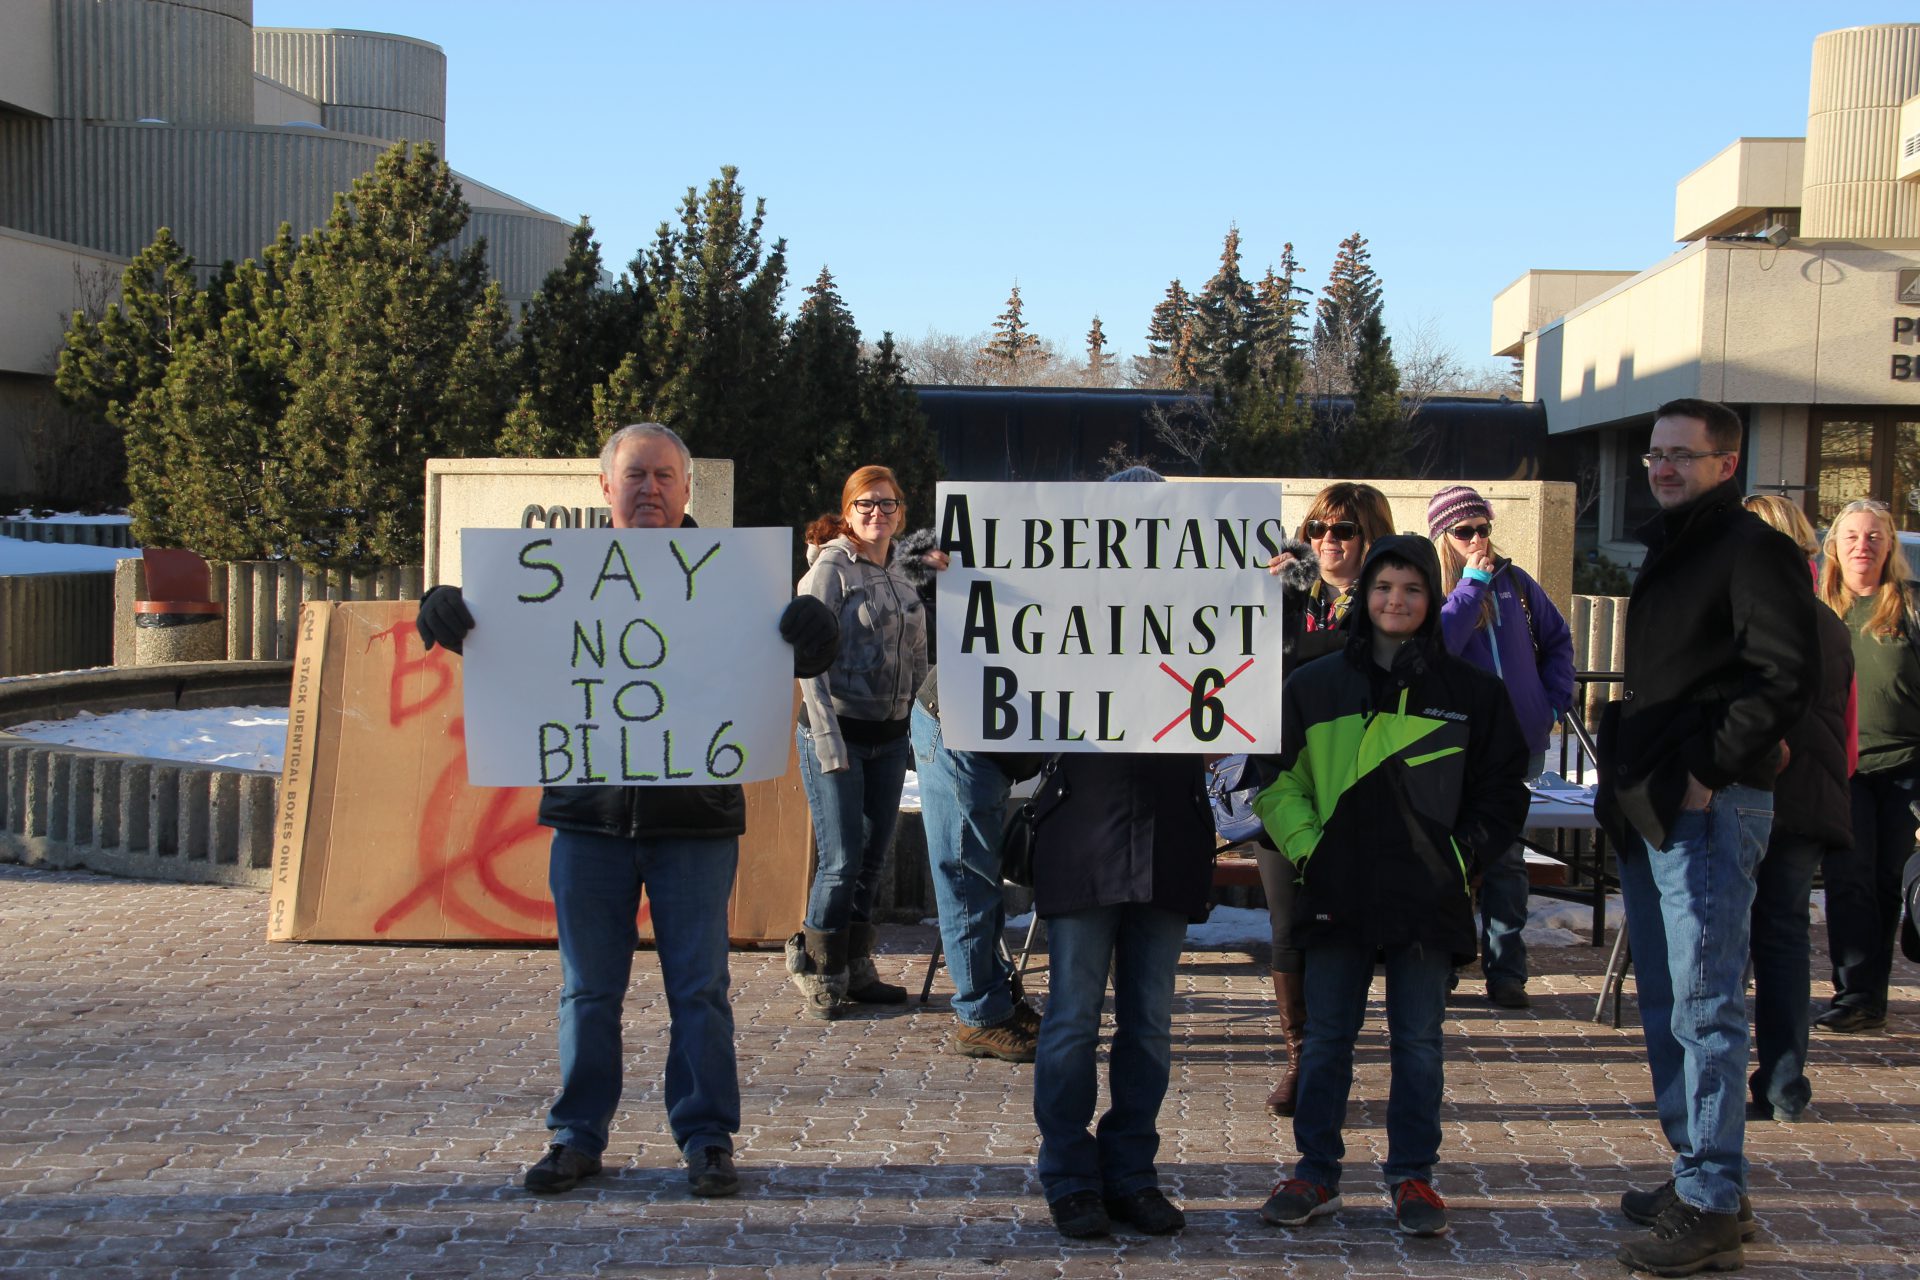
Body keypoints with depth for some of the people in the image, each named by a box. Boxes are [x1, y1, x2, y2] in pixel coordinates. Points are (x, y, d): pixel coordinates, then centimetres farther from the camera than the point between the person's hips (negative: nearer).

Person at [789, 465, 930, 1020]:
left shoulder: (902, 578, 13)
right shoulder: (829, 569, -7)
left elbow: (917, 661, 19)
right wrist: (828, 739, -18)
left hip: (889, 739, 6)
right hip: (837, 732, -6)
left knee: (873, 859, 10)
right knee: (842, 861, -6)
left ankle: (856, 969, 22)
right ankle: (818, 973, 9)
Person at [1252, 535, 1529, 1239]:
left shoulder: (1471, 691, 5)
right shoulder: (1315, 685, 6)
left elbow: (1504, 790, 11)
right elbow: (1276, 779, 11)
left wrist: (1462, 855, 0)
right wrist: (1306, 846, -1)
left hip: (1428, 897, -1)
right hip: (1336, 893, 1)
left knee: (1418, 1041, 5)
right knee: (1326, 1040, 6)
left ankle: (1413, 1177, 15)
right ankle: (1316, 1174, 16)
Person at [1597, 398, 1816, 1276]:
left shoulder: (1751, 550, -9)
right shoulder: (1667, 552, 19)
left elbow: (1785, 678, -18)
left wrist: (1709, 770, -17)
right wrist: (1625, 776, 14)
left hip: (1709, 812, -10)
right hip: (1648, 813, 10)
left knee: (1704, 1007, -8)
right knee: (1666, 1004, 14)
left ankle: (1712, 1209, -3)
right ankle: (1697, 1169, 23)